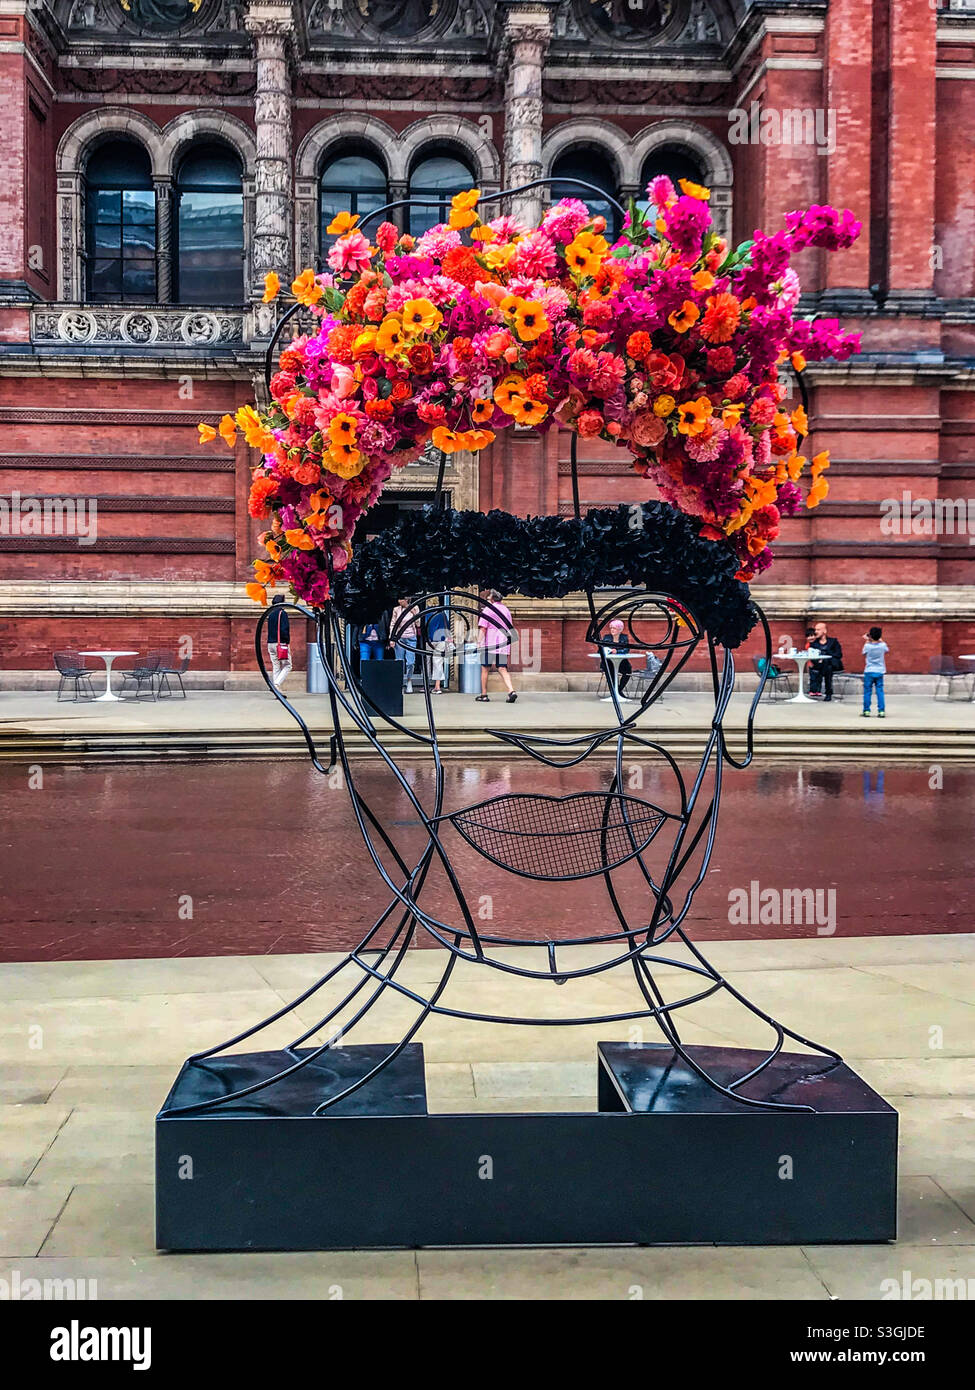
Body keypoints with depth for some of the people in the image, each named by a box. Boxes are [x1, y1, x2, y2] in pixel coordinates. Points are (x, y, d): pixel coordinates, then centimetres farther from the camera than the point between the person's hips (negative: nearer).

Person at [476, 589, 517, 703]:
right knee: (502, 670, 3)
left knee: (485, 669, 7)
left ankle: (484, 694, 12)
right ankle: (511, 691, -17)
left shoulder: (488, 610, -6)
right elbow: (509, 628, 22)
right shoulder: (506, 610, 15)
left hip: (490, 644, -5)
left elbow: (482, 628, -13)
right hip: (503, 645, 5)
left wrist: (479, 642, -12)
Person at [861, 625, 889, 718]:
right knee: (880, 692, 4)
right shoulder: (882, 645, -6)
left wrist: (867, 641, 14)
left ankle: (866, 711, 6)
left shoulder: (867, 646, -12)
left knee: (867, 692, 5)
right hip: (879, 672, 2)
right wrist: (881, 640, 23)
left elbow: (864, 653, 10)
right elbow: (887, 650, 17)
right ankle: (881, 711, 0)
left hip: (869, 672, -2)